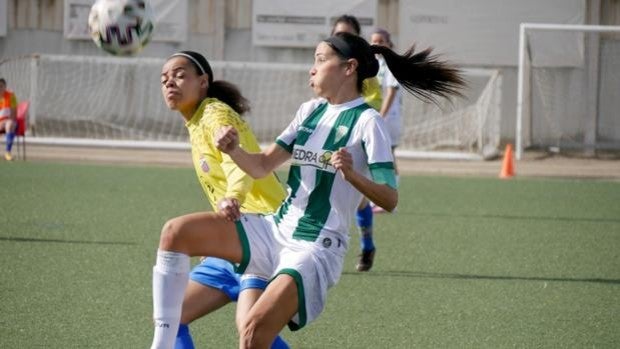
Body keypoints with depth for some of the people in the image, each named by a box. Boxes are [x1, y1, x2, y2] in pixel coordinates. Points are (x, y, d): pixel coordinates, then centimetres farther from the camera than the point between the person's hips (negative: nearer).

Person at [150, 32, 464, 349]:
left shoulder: (365, 121, -9)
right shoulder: (311, 111, 12)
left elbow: (389, 199, -15)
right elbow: (261, 166, 11)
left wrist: (352, 175, -33)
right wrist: (232, 149, -10)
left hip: (316, 248, -8)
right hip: (275, 230, 8)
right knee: (176, 233, -6)